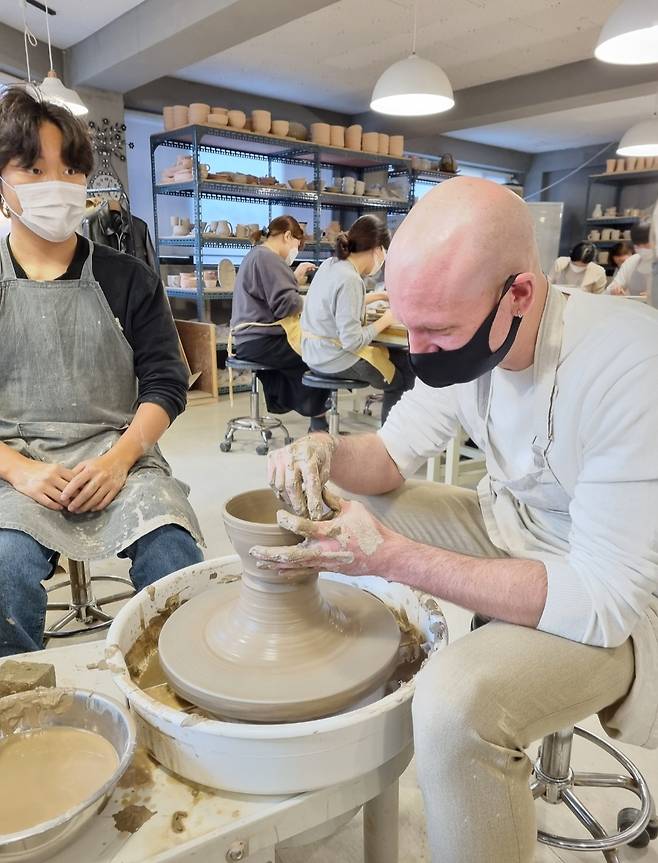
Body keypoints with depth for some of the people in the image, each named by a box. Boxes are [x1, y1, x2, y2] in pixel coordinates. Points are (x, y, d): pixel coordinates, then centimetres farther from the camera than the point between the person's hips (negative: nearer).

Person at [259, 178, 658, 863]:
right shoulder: (463, 333, -10)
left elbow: (603, 600, -31)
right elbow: (393, 454, -1)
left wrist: (391, 556, -36)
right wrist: (328, 452, -24)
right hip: (503, 524, 7)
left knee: (458, 697, -33)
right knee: (340, 502, 2)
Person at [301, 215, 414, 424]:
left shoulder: (331, 264, 3)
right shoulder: (349, 280, -24)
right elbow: (352, 340, -26)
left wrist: (379, 295, 20)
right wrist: (385, 320, -12)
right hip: (336, 360, -9)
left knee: (399, 356, 19)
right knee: (404, 376, 3)